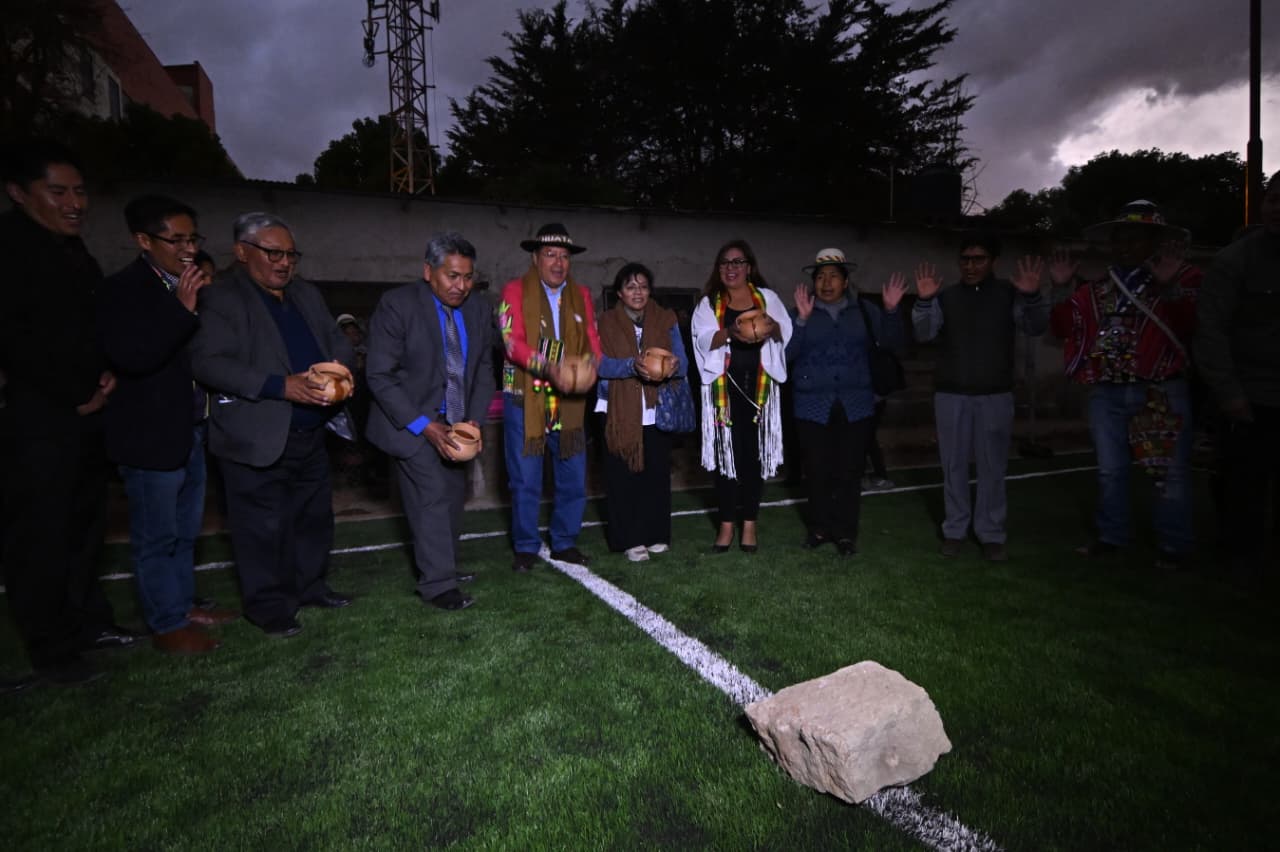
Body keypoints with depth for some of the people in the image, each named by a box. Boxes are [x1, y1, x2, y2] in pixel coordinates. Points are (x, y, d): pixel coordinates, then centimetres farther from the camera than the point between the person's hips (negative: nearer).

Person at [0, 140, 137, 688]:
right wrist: (77, 394, -10)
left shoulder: (72, 251, 16)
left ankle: (87, 622, 27)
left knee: (84, 522, 14)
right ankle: (50, 653, 12)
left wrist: (107, 374, 0)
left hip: (86, 412, 8)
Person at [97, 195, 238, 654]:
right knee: (156, 538, 5)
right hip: (151, 434, -7)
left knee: (184, 531, 19)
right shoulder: (122, 290, -13)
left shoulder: (187, 288, 7)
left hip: (193, 429, 7)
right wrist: (182, 308, -28)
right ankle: (167, 625, 18)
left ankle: (183, 604, 34)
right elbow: (131, 357, -26)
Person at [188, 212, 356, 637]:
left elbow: (338, 343, 15)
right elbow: (208, 362, -19)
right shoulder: (221, 298, -9)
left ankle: (309, 586, 35)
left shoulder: (307, 294, 13)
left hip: (310, 434, 7)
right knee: (264, 527, 4)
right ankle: (269, 606, 20)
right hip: (256, 438, -7)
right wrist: (279, 386, -27)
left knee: (314, 517, 18)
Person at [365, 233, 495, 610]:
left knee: (453, 496, 11)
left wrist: (475, 419, -9)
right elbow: (380, 376, -17)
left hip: (454, 423, 6)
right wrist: (425, 426, -23)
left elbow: (483, 370, 5)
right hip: (412, 422, -5)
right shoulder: (397, 305, -16)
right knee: (433, 497, -9)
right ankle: (438, 584, 3)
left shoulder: (478, 310, -1)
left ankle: (443, 567, 30)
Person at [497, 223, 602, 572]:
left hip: (569, 401, 4)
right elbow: (513, 342, -14)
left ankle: (565, 543, 25)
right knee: (525, 480, 3)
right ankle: (526, 547, 20)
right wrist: (550, 368, -29)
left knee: (574, 478, 7)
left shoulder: (580, 295, 11)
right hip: (524, 399, -3)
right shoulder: (515, 291, -2)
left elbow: (593, 341, 5)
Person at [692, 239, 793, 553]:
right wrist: (730, 332, -26)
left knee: (755, 451, 2)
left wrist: (770, 326, -21)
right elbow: (704, 340, -7)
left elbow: (786, 331, 1)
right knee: (726, 452, 0)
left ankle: (749, 523, 12)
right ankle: (727, 523, 9)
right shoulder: (709, 302, 8)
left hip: (758, 385, 1)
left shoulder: (766, 297, 10)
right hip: (725, 386, 0)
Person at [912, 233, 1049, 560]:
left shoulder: (1009, 294, 3)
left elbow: (1035, 328, -8)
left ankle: (992, 533, 15)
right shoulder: (946, 297, 5)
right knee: (954, 466, 7)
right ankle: (955, 530, 17)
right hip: (951, 395, 1)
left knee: (992, 467, 5)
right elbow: (923, 334, -7)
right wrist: (924, 301, -24)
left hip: (995, 396, -1)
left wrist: (1032, 296, -27)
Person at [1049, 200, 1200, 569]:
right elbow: (1062, 328, 4)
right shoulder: (1095, 289, 13)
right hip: (1107, 393, 4)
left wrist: (1170, 288, -24)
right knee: (1110, 470, 12)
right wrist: (1062, 290, -7)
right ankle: (1111, 536, 25)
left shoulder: (1182, 278, 1)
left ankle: (1174, 545, 16)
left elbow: (1189, 328, -13)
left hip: (1163, 392, -4)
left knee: (1170, 472, 3)